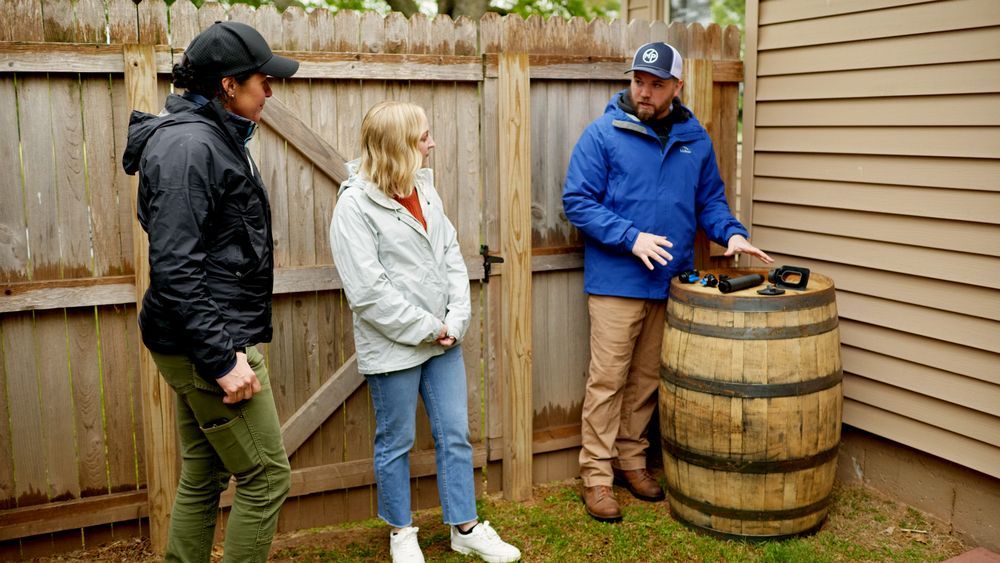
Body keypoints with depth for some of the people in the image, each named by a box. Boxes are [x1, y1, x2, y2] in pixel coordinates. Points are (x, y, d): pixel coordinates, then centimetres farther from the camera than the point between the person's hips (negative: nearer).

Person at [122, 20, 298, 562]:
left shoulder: (213, 138, 14)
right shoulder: (190, 146, -17)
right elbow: (174, 268, -23)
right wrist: (222, 358, -22)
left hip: (202, 343, 10)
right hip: (208, 342, -10)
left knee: (203, 479, 17)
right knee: (266, 476, 0)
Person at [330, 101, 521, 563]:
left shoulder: (424, 189, 8)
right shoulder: (354, 205, -14)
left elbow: (451, 258, 7)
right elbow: (368, 290, -19)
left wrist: (455, 322, -5)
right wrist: (426, 328, -15)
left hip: (442, 339, 6)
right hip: (393, 348, -6)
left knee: (455, 435, 13)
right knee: (395, 443, 10)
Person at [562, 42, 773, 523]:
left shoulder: (695, 139, 8)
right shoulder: (603, 134, -6)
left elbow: (710, 199, 16)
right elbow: (577, 201, -9)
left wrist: (731, 232, -3)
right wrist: (631, 237, -18)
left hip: (670, 281, 5)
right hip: (616, 281, -5)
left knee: (647, 380, 15)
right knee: (607, 380, -1)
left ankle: (631, 460, 30)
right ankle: (597, 475, 10)